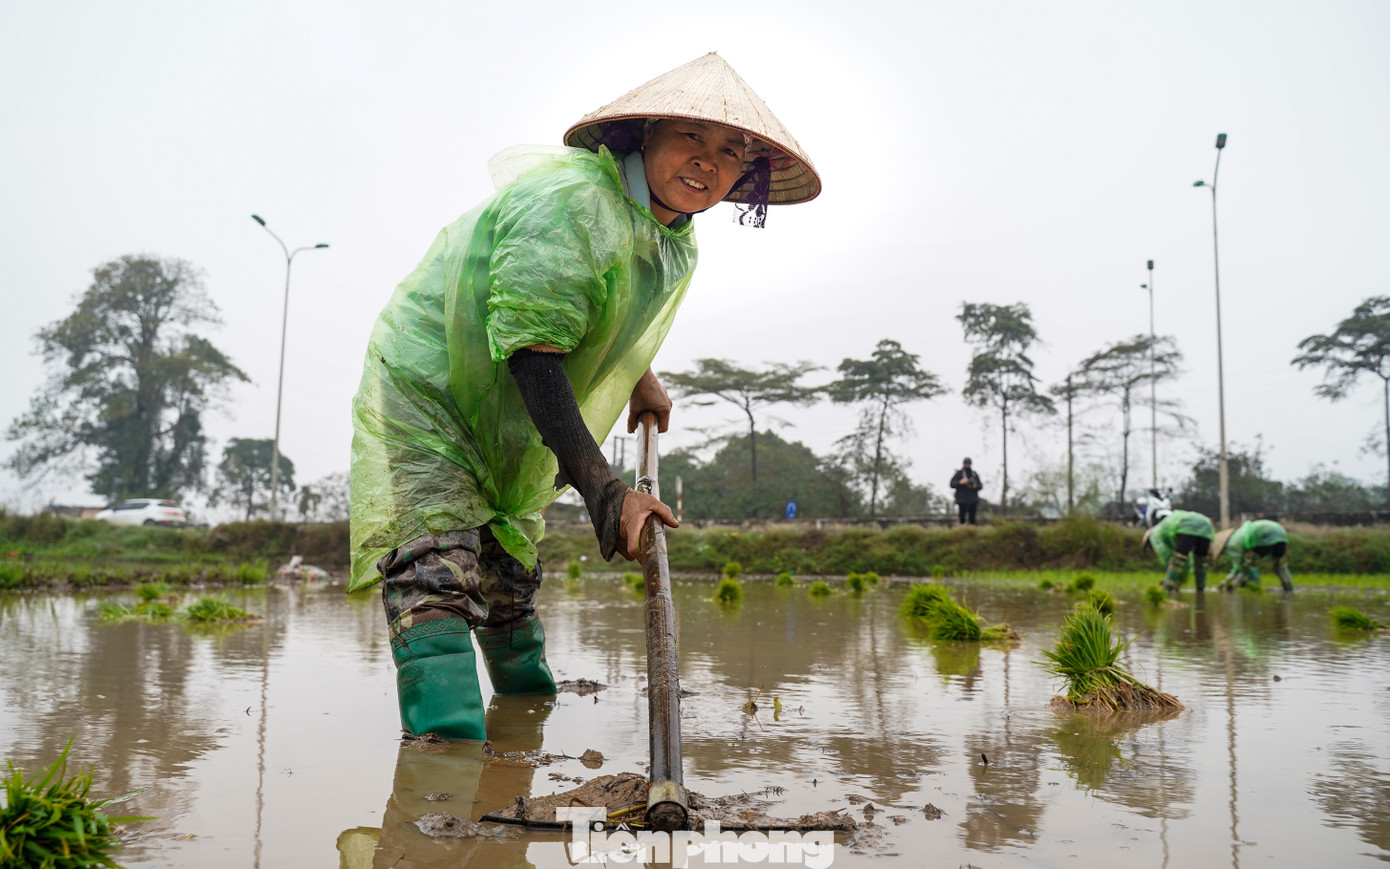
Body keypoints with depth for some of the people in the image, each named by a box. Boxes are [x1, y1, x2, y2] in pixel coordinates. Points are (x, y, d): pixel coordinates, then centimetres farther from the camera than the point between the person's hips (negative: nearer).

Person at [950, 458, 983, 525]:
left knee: (972, 516, 1)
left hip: (973, 500, 3)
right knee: (962, 516, -6)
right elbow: (952, 484, -5)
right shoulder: (958, 474, 3)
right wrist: (960, 482, -21)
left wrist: (976, 486, -8)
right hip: (962, 500, -3)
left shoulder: (974, 474, 14)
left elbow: (980, 485, 14)